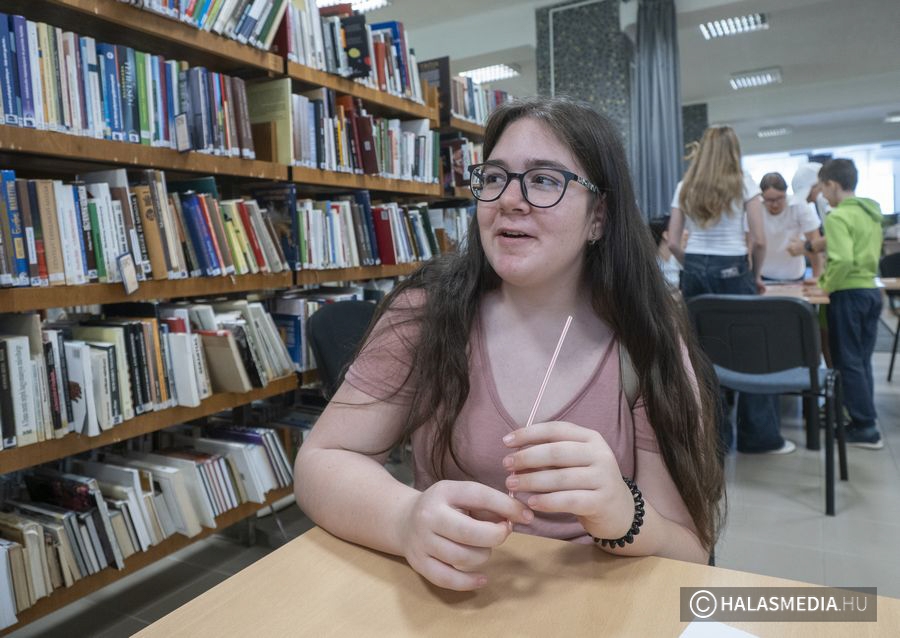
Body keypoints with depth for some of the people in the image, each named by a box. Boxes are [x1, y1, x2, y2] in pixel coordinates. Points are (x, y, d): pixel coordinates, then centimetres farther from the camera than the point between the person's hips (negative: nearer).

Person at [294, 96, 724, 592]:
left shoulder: (650, 344, -8)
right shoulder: (425, 311, -7)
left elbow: (688, 556, -8)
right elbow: (321, 462, -8)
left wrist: (624, 518, -29)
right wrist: (407, 517, -27)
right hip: (438, 596, 2)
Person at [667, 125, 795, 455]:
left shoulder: (684, 188, 7)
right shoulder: (744, 184, -1)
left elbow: (672, 242, 4)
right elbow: (758, 241, -6)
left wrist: (693, 265, 15)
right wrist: (756, 275, 7)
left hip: (694, 272, 3)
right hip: (732, 271, -3)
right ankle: (761, 436, 15)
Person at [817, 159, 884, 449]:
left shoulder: (837, 216, -16)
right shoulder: (872, 212, 11)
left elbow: (842, 260, -27)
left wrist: (826, 286, -14)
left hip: (848, 294, -8)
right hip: (872, 291, 8)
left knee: (848, 362, 1)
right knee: (862, 360, 15)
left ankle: (865, 428, 5)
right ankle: (865, 421, 22)